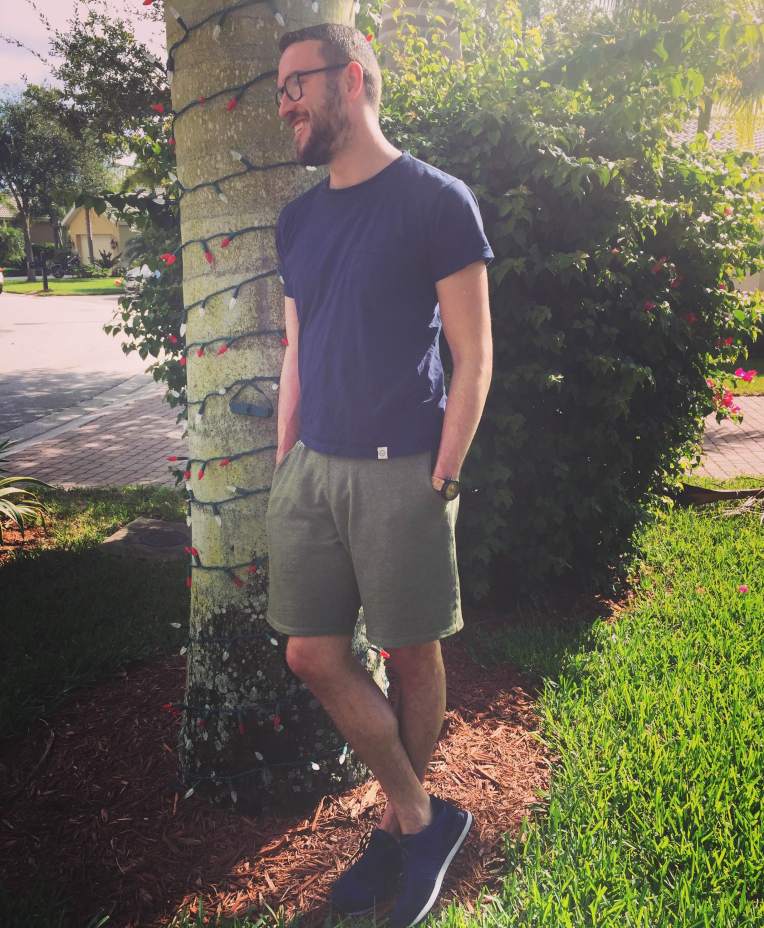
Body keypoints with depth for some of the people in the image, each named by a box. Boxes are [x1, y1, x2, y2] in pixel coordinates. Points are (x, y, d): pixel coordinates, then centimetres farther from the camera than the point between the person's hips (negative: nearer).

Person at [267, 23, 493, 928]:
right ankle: (421, 817, 26)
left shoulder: (436, 199, -4)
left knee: (412, 658, 7)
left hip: (397, 471, -6)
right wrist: (285, 464, 12)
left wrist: (438, 481, -11)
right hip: (310, 469, 6)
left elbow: (472, 357, -7)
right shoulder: (298, 219, 14)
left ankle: (402, 821, 31)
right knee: (314, 657, 6)